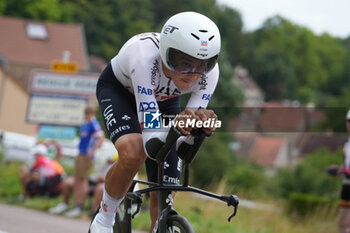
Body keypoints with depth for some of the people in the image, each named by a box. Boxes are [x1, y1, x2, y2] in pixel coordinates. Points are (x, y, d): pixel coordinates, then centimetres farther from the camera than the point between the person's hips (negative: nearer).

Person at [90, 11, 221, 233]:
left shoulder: (208, 71, -33)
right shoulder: (145, 57, -44)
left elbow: (186, 143, -30)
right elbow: (151, 142, -46)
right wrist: (177, 126, -65)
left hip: (164, 98, 4)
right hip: (119, 88, -4)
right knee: (133, 153, -34)